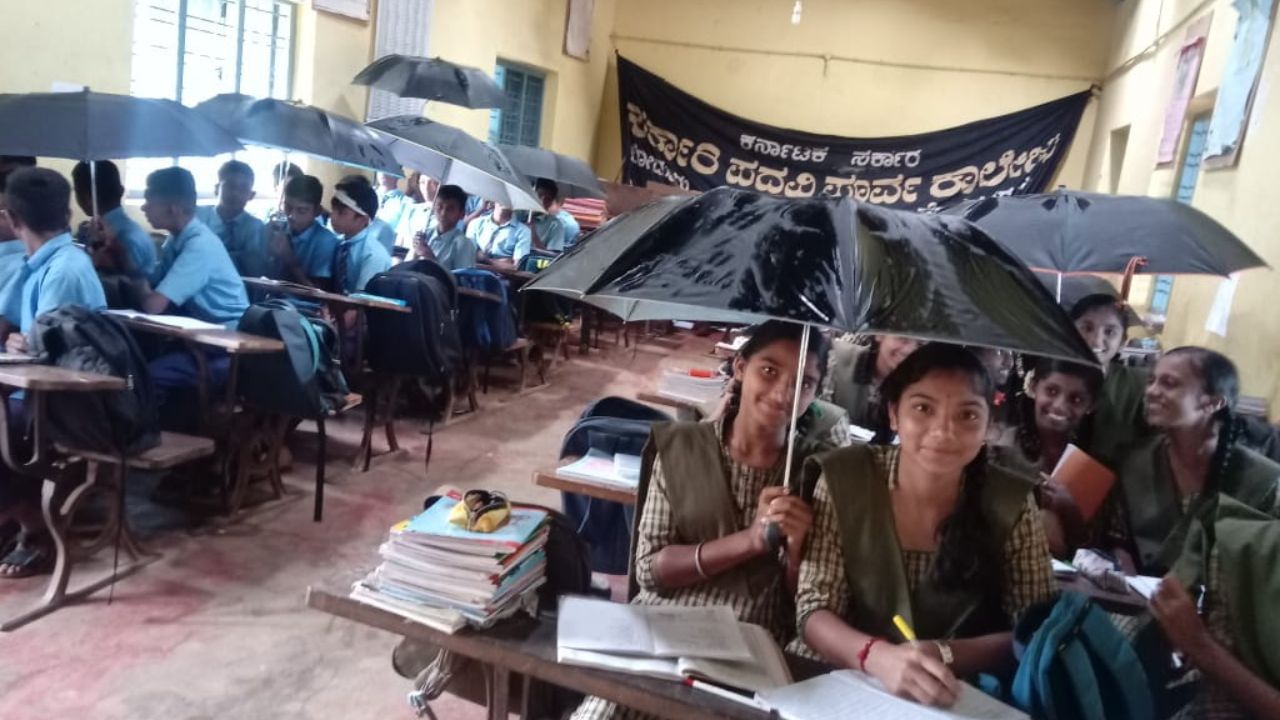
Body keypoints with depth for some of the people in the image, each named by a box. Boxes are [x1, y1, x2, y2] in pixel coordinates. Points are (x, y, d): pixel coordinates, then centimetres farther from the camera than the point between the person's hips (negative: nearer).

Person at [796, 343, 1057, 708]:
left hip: (952, 698, 2)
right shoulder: (842, 480, -11)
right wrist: (878, 657, -31)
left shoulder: (1011, 504, -7)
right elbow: (814, 611, -11)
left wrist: (942, 654, -21)